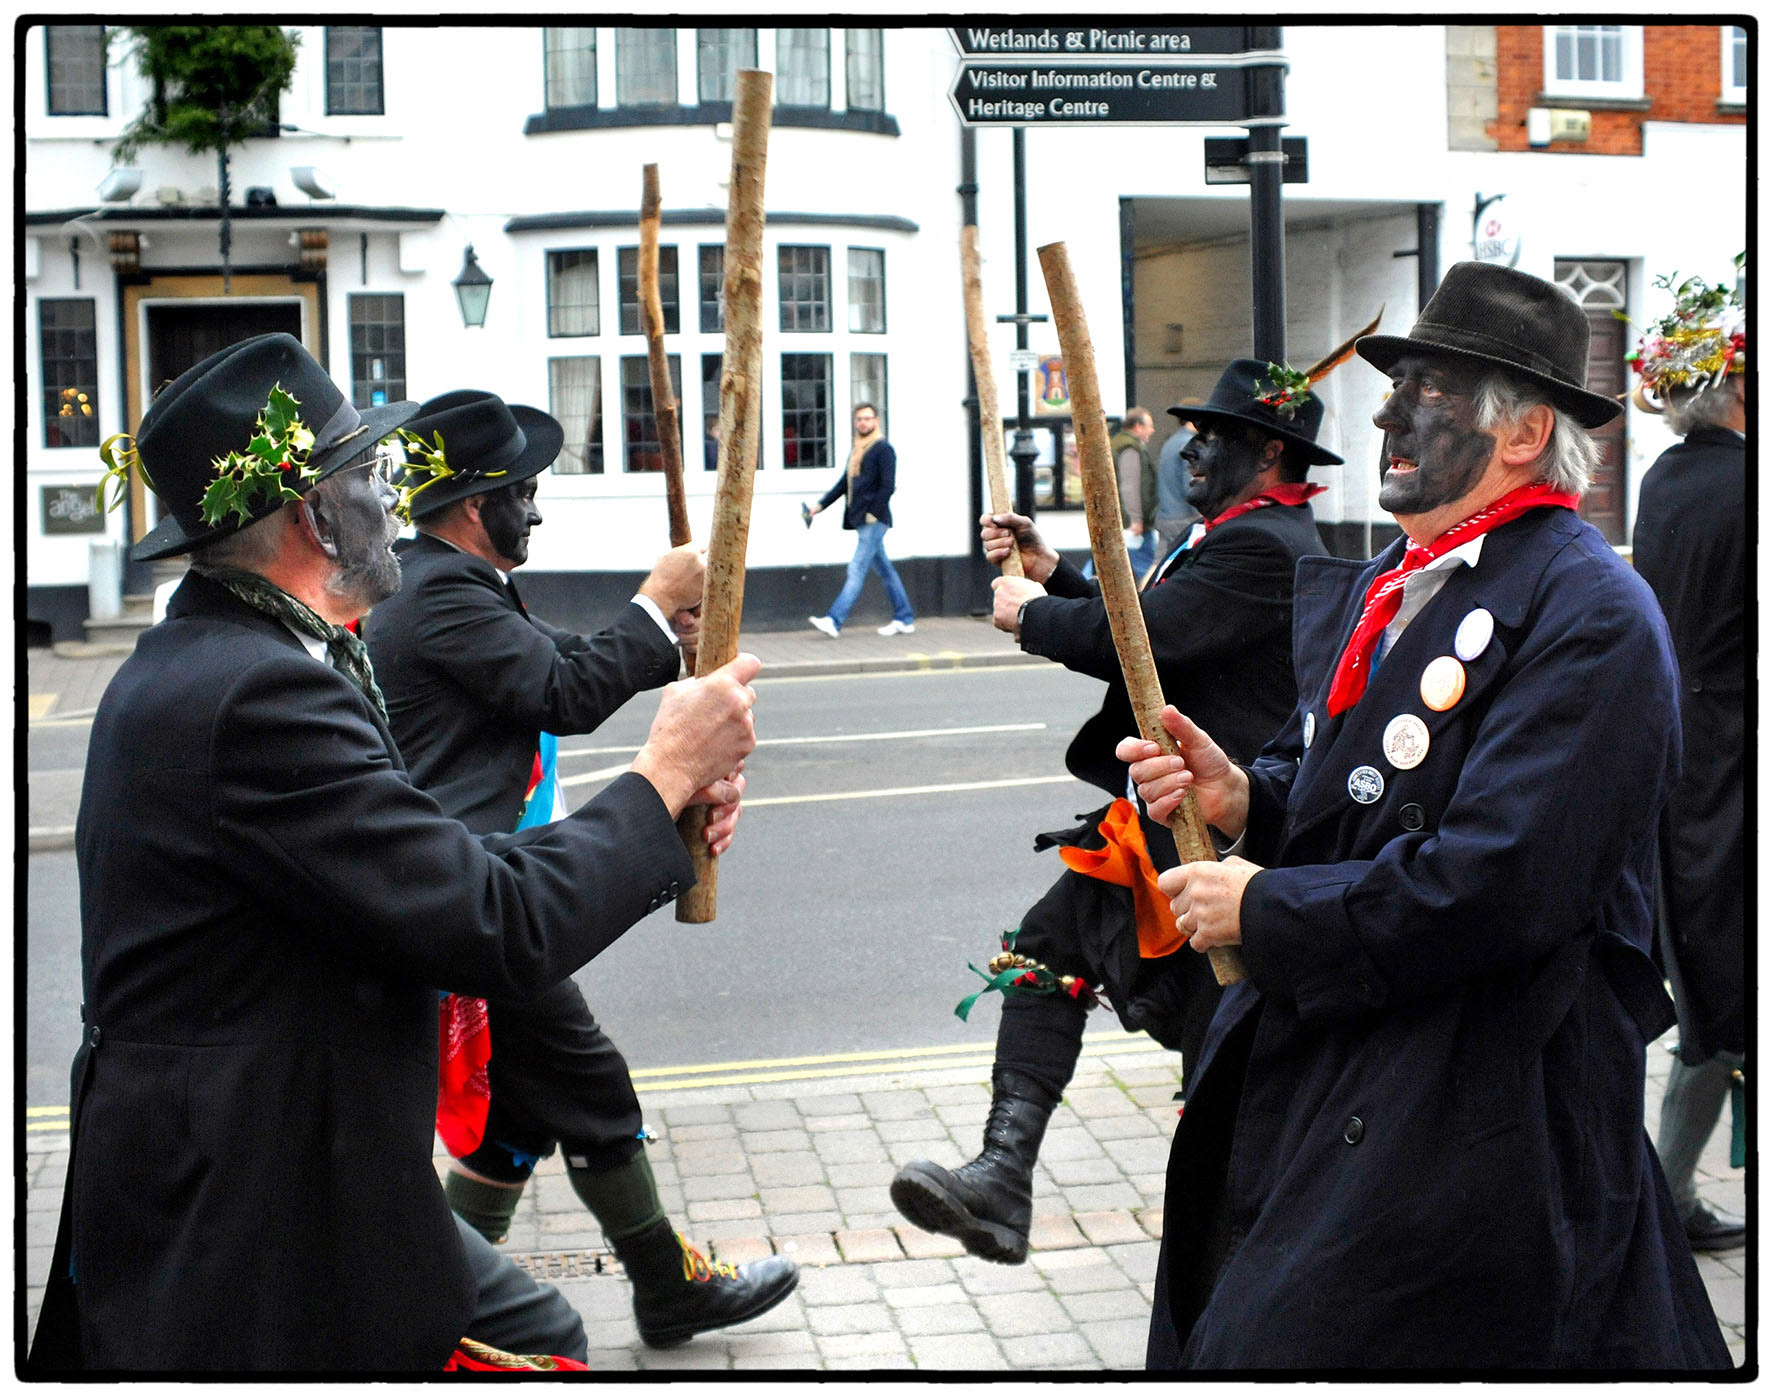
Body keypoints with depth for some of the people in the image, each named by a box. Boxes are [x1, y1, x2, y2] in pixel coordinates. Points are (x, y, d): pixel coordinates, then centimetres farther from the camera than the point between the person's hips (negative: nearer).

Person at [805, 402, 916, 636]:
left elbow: (888, 485, -14)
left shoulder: (883, 448, -7)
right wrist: (820, 506, 15)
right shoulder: (857, 450, 18)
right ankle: (904, 619, 18)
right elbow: (844, 483, 22)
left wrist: (873, 513, -16)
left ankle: (834, 621, -17)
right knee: (883, 568, 12)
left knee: (857, 569, -11)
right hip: (861, 519, 9)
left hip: (874, 520, -9)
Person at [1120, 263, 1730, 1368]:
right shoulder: (1379, 589, 13)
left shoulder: (1590, 614, -17)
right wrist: (1241, 799, -3)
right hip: (1317, 1062, 9)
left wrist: (1265, 909, -17)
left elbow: (1497, 883, -26)